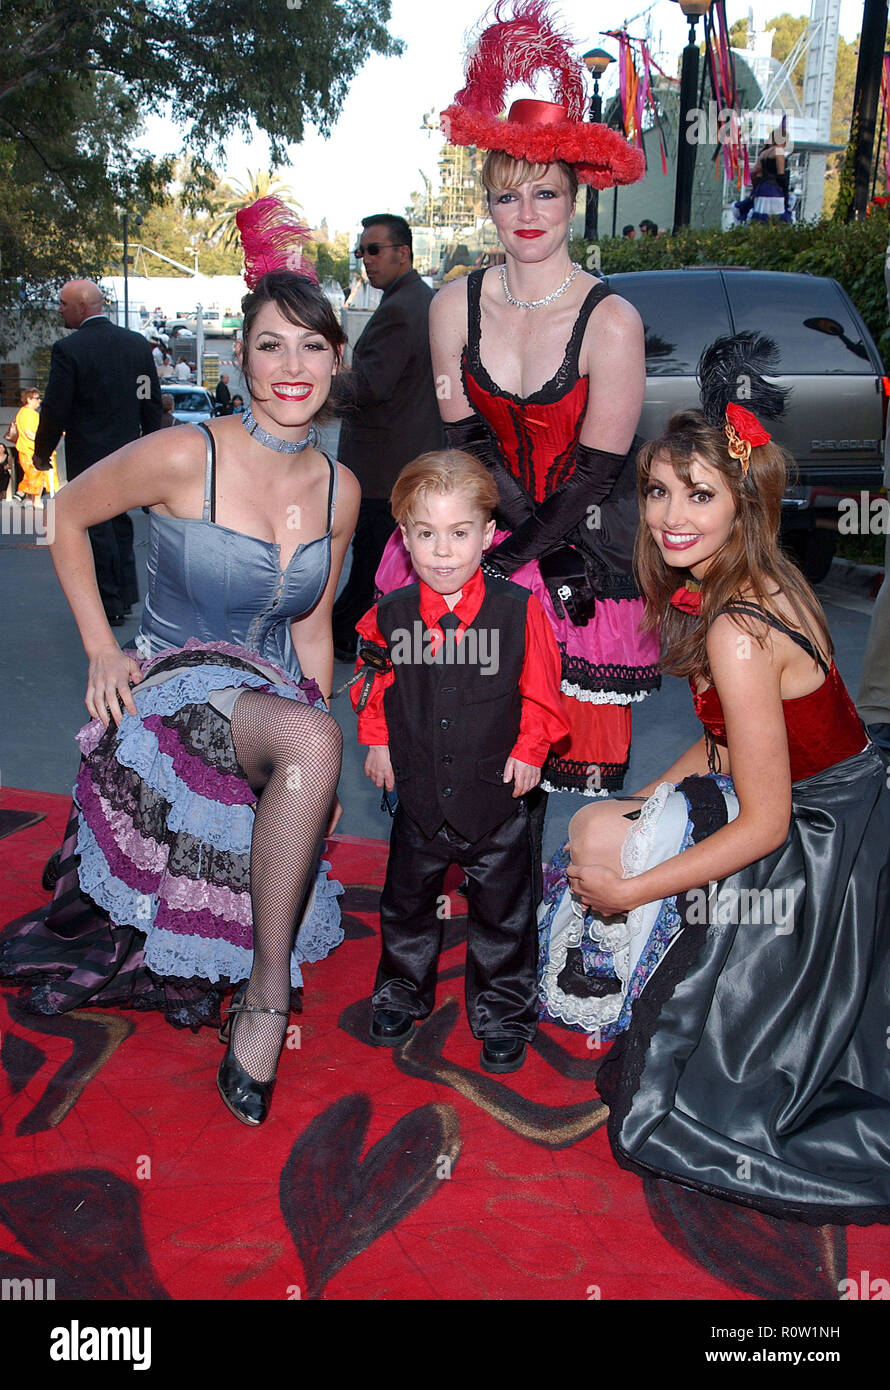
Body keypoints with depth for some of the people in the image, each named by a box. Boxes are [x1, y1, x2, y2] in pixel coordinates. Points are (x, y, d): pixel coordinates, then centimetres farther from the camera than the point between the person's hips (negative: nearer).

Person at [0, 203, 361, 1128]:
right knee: (312, 734, -35)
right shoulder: (184, 457, -13)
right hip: (173, 697, -5)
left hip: (272, 709, 6)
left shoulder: (339, 491, 3)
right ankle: (266, 995, -21)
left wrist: (316, 773, 7)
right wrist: (101, 649, -5)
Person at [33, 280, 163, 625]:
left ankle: (110, 606, 9)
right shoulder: (138, 343, 2)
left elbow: (56, 409, -12)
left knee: (97, 527, 3)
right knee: (119, 522, 18)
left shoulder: (68, 349, -15)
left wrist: (42, 451, 2)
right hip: (128, 452, 6)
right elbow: (152, 401, 8)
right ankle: (125, 596, 24)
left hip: (88, 456, -6)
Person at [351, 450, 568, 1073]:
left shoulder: (520, 610, -14)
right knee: (407, 900, 21)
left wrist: (529, 748, -9)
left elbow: (540, 691, -2)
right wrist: (378, 741, 1)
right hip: (420, 794, 2)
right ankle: (403, 992, 45)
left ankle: (503, 1012, 35)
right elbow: (374, 687, 8)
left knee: (503, 910, 13)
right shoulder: (388, 616, -9)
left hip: (497, 793, -2)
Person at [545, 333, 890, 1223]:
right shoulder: (762, 583, 0)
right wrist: (638, 812, 5)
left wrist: (630, 888, -15)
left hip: (813, 857, -8)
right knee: (600, 824, 7)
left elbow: (763, 823, -24)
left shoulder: (736, 633, -28)